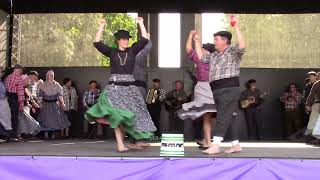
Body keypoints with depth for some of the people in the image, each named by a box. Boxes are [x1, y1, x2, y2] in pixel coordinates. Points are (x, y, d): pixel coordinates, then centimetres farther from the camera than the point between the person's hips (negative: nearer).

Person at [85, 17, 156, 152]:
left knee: (133, 114, 3)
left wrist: (141, 24, -2)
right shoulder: (112, 52, 7)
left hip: (130, 87, 2)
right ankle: (120, 144, -14)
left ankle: (137, 141, 14)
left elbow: (144, 40, 1)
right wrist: (102, 26, -6)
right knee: (117, 115, -14)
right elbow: (97, 43, -2)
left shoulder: (132, 51, 9)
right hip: (115, 87, -2)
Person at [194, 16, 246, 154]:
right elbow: (201, 57, 32)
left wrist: (236, 27, -18)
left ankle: (215, 145, -21)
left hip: (229, 89, -8)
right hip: (217, 90, 8)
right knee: (228, 118, 9)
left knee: (222, 117, -15)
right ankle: (236, 145, 16)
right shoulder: (214, 55, 24)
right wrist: (198, 42, 30)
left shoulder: (233, 51, 1)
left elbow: (242, 46, -18)